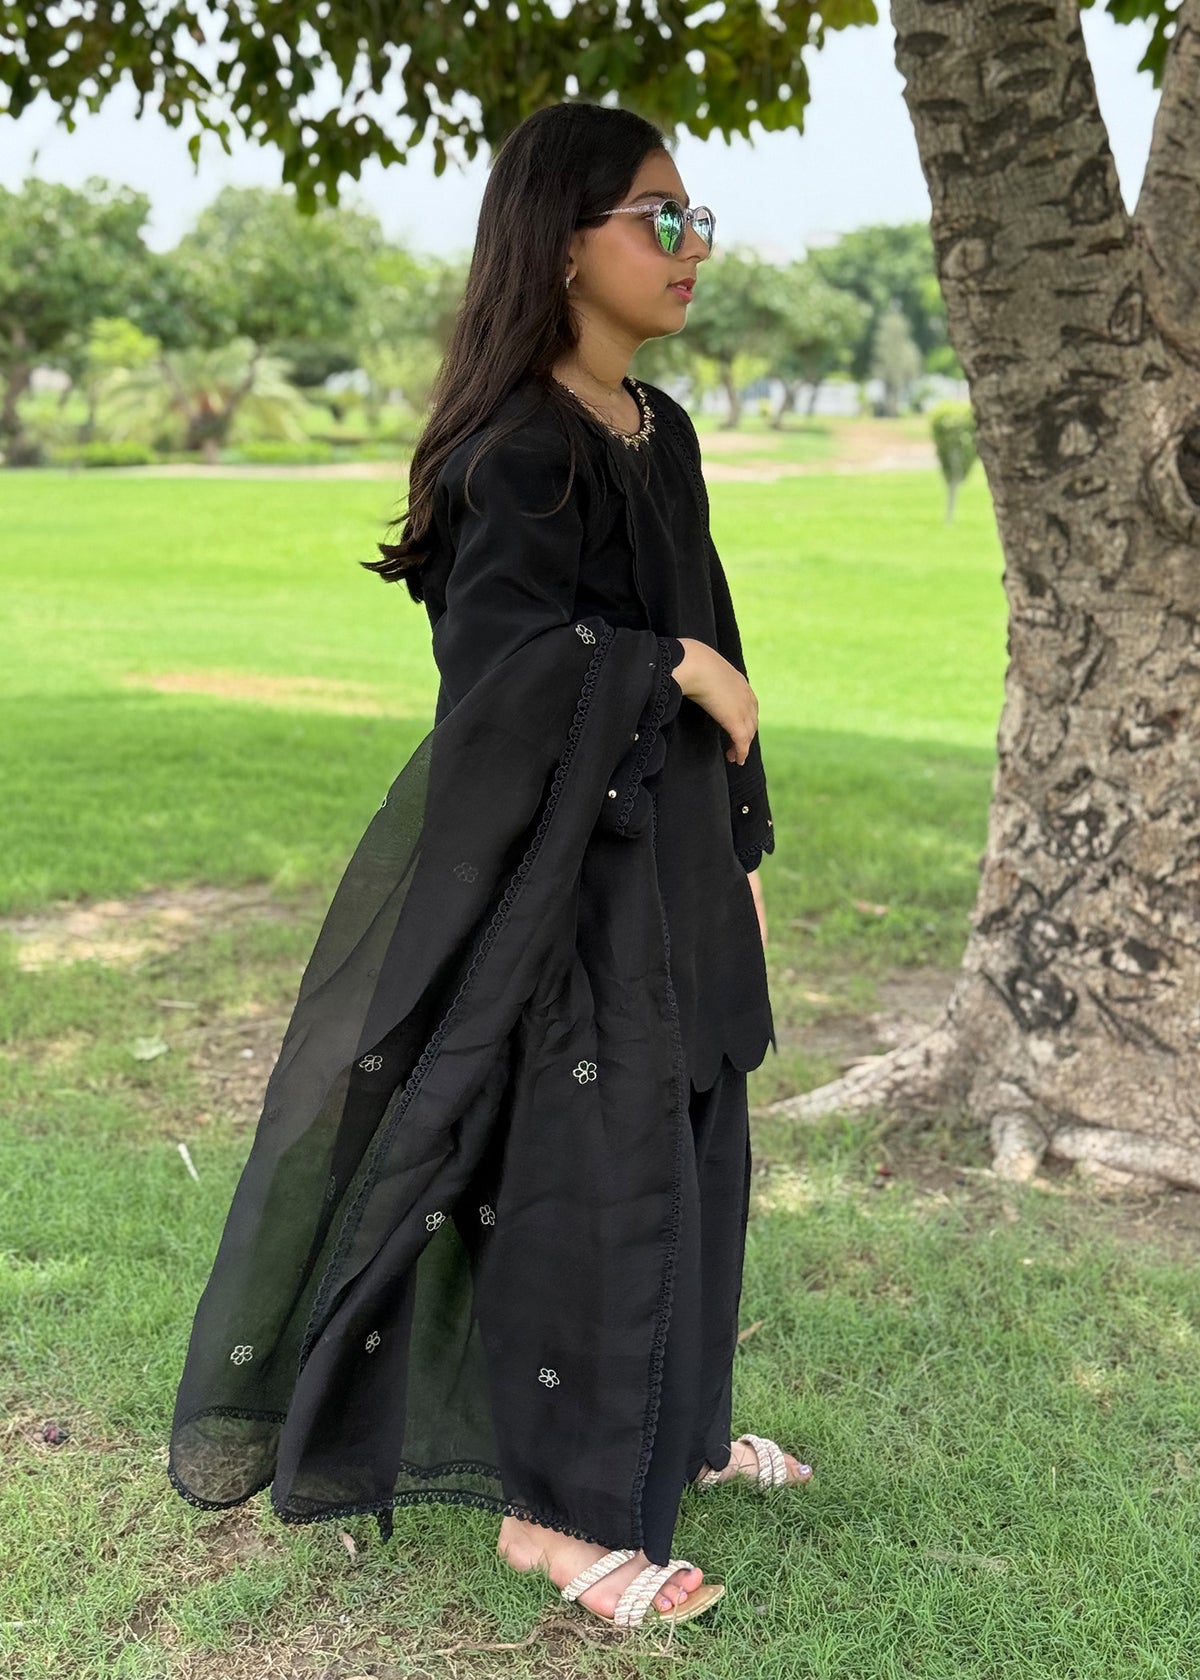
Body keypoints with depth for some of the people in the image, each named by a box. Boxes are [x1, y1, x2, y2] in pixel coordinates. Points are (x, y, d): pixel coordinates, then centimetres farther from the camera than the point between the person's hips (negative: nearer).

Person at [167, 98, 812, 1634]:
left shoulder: (661, 432, 11)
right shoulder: (521, 445, -15)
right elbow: (497, 644, -30)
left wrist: (742, 845, 15)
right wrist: (678, 668, -18)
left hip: (669, 849, 9)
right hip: (563, 857, -9)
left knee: (689, 1152, 17)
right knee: (586, 1172, -1)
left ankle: (663, 1429, 36)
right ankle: (548, 1503, 16)